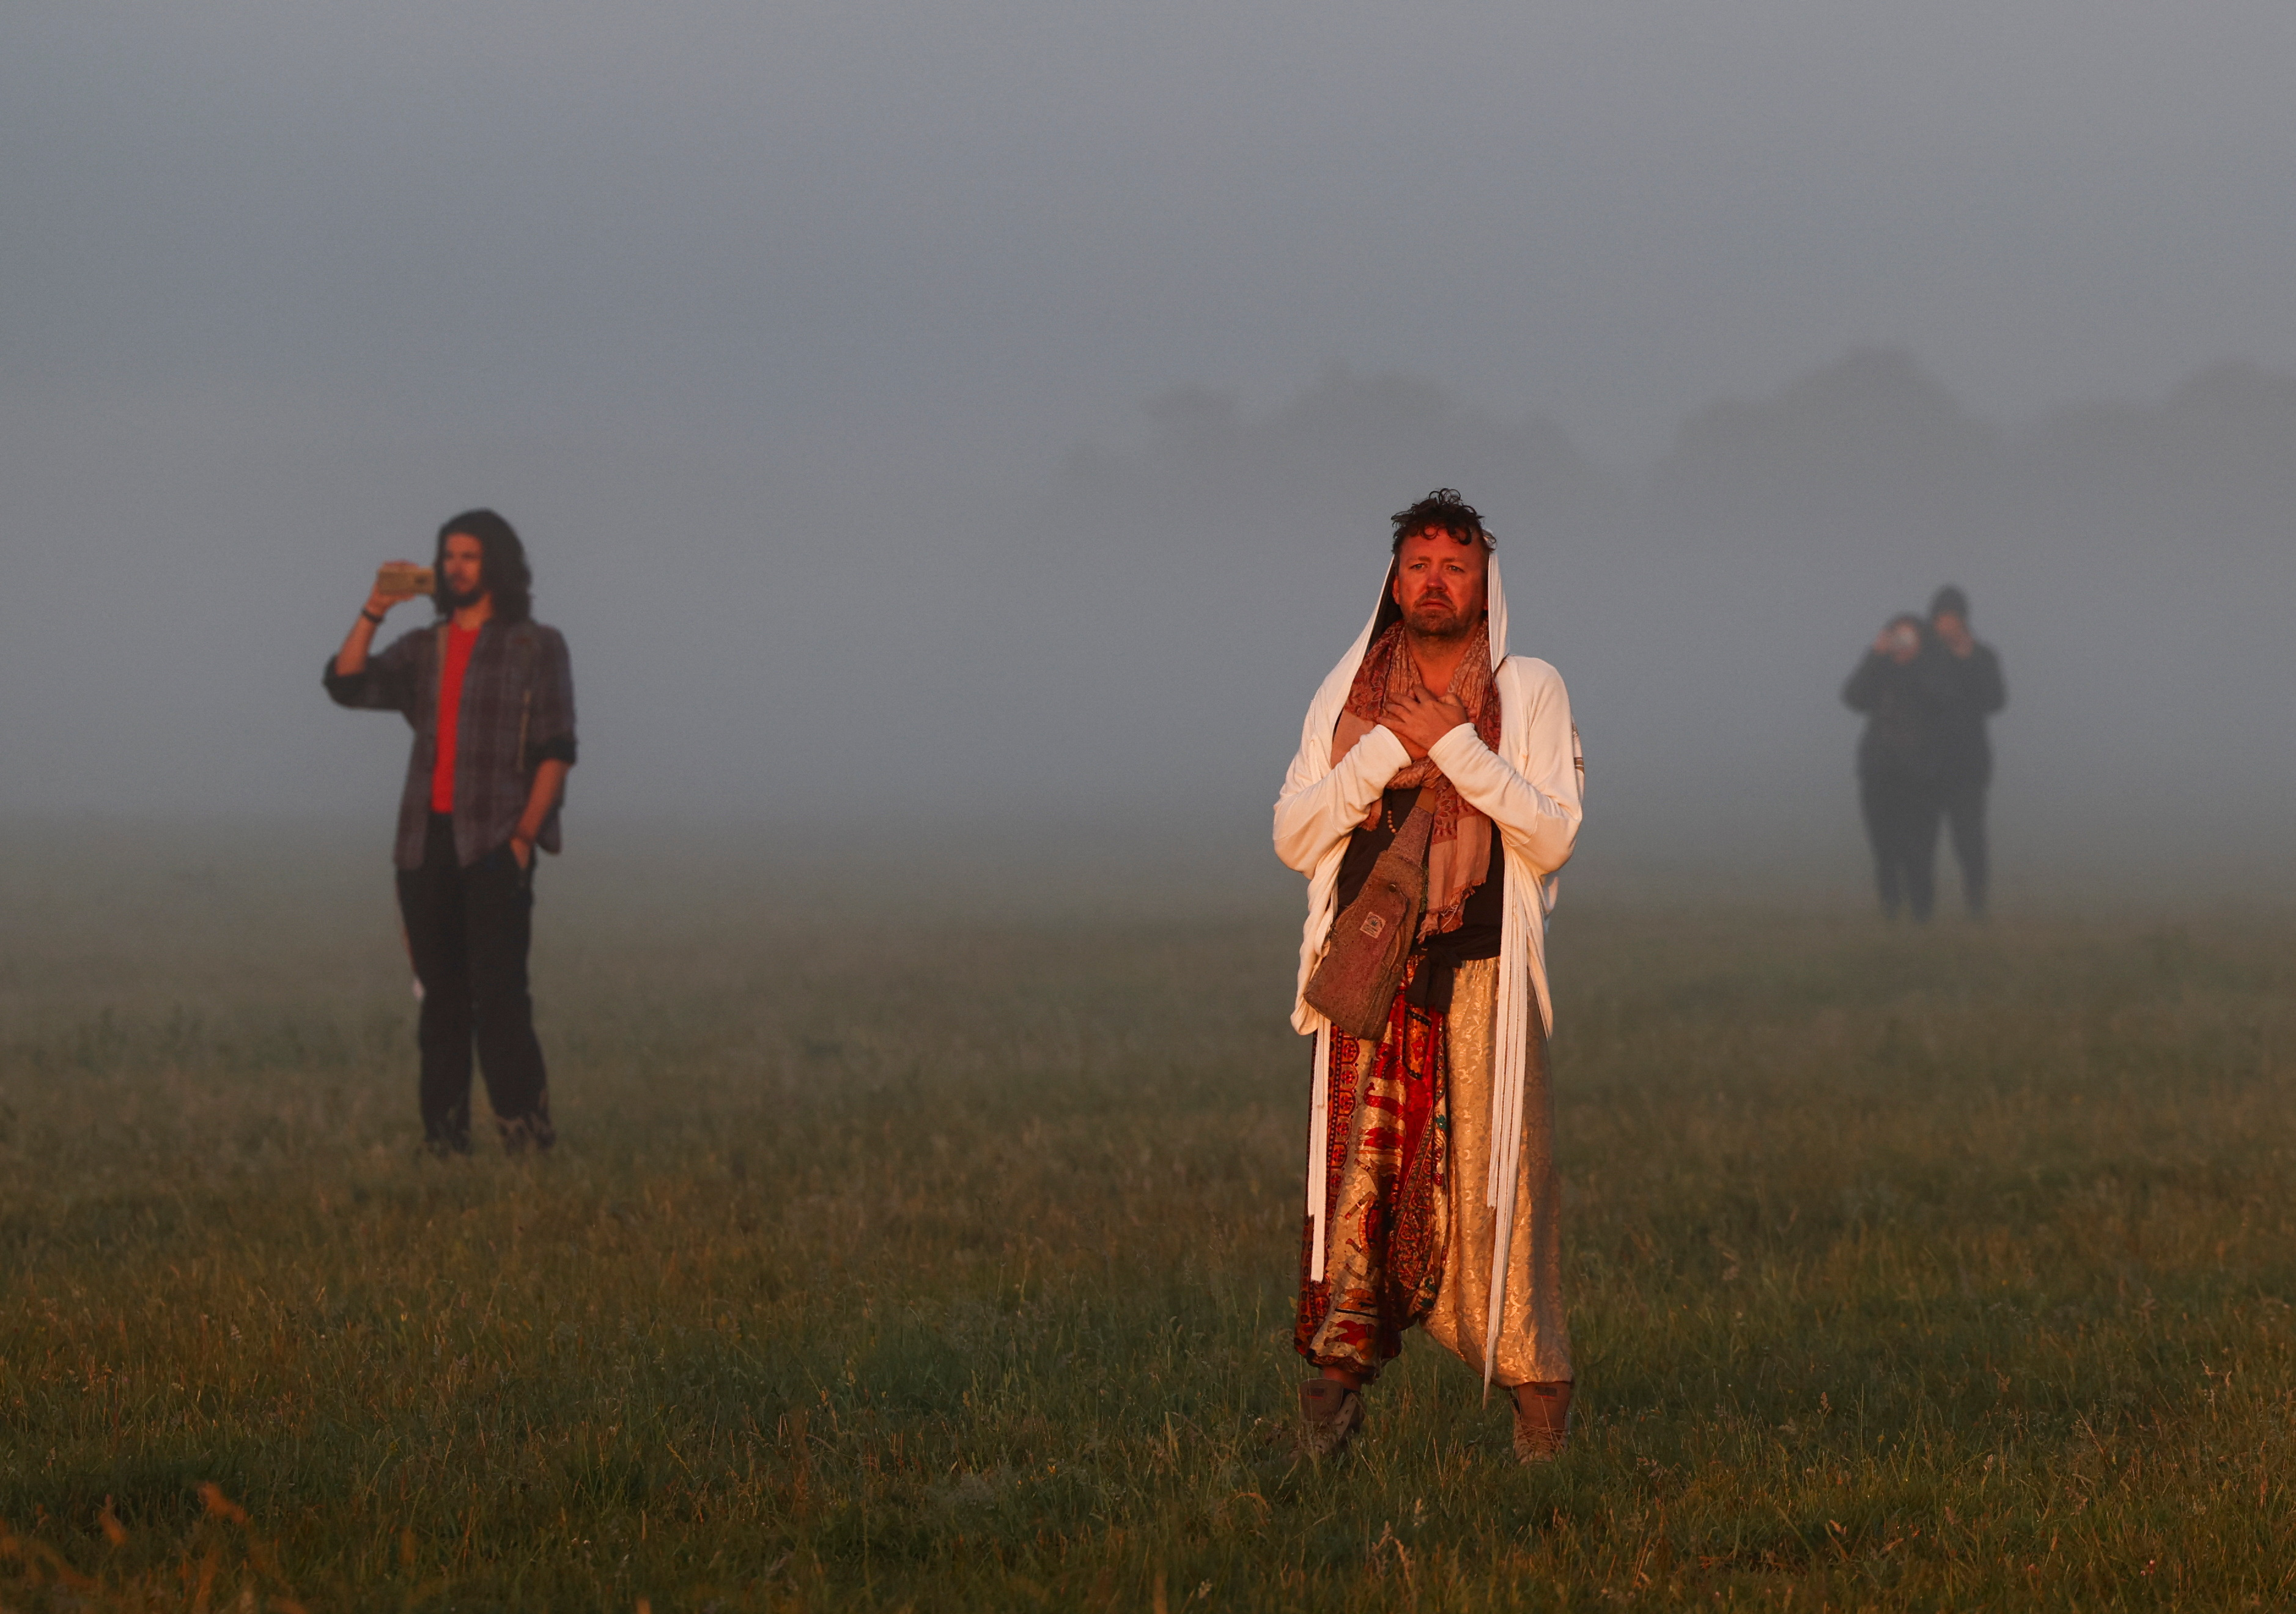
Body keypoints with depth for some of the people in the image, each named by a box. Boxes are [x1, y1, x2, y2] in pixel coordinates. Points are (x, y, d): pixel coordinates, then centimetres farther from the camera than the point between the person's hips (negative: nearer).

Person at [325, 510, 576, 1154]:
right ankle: (443, 1136, 7)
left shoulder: (537, 648, 4)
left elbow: (555, 751, -2)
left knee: (498, 992, -13)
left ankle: (525, 1128, -14)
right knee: (441, 998, 5)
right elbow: (348, 685, 3)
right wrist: (374, 610, -6)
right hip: (426, 845, 5)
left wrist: (524, 836, -12)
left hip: (493, 846, -5)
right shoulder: (423, 649, 17)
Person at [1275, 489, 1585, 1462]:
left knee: (1494, 1176, -4)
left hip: (1482, 977, -2)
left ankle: (1535, 1381, 4)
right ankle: (1337, 1373, -6)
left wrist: (1455, 745, -12)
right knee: (1355, 1166, -8)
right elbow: (1293, 835, 7)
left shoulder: (1530, 691, 6)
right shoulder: (1349, 692, 14)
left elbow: (1553, 836, -4)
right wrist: (1386, 750, -5)